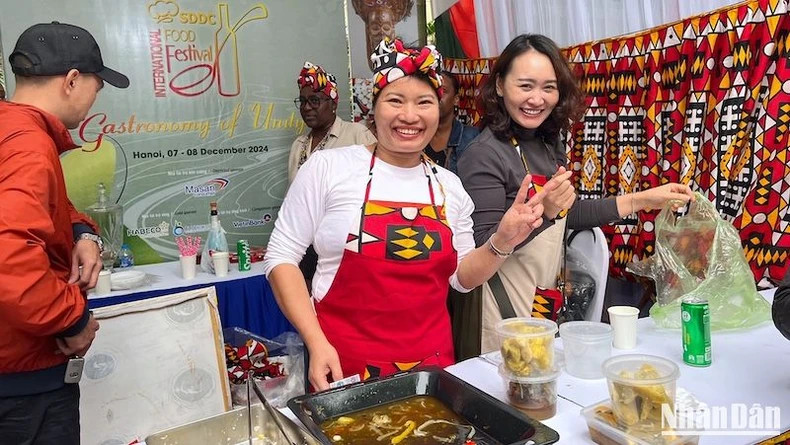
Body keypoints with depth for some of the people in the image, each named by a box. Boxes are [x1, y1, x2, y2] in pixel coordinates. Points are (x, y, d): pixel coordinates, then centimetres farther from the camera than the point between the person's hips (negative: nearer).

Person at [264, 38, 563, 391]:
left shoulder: (449, 186, 4)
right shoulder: (328, 167, -8)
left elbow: (462, 277, 11)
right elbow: (281, 257, -5)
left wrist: (502, 243, -7)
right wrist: (317, 343, -13)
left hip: (431, 358, 4)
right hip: (345, 362, -3)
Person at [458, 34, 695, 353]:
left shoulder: (550, 144, 4)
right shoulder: (484, 155, -19)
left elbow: (566, 215, 14)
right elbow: (482, 248, -21)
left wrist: (643, 200, 10)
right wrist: (542, 210, -33)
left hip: (548, 300, 7)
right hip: (505, 312, -7)